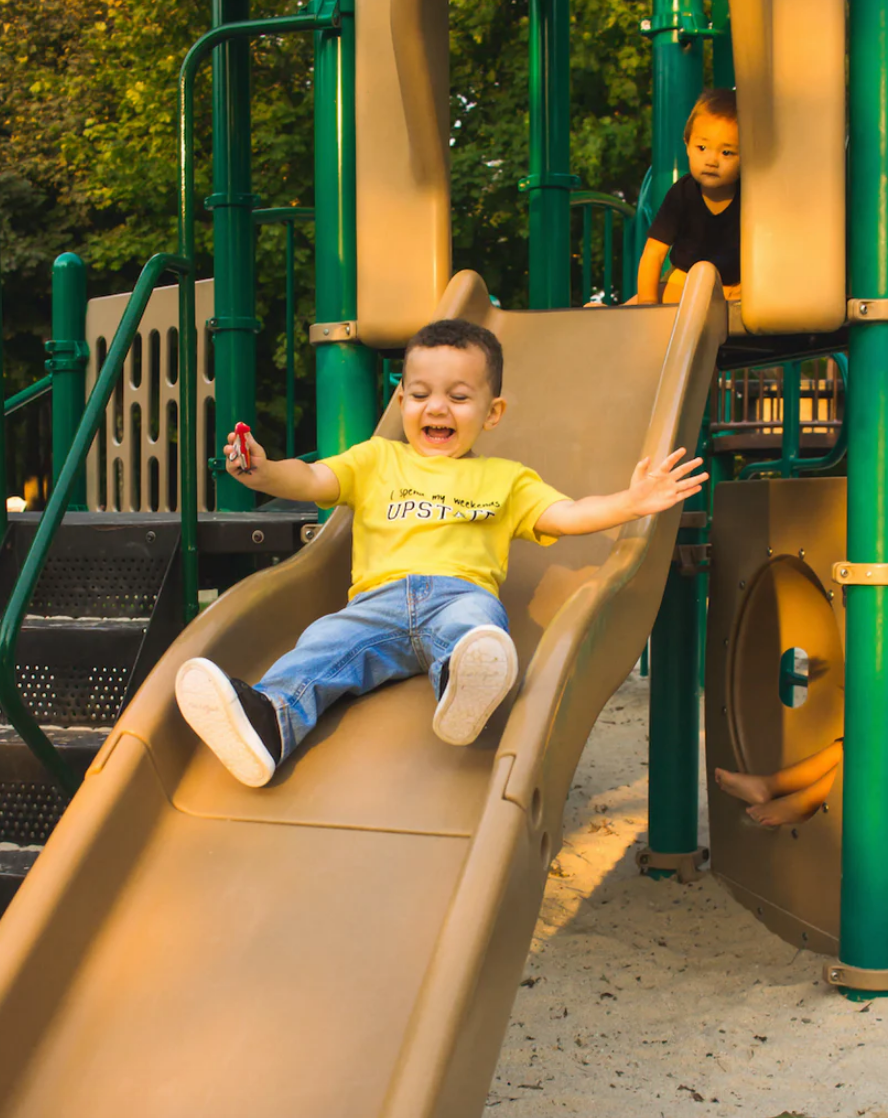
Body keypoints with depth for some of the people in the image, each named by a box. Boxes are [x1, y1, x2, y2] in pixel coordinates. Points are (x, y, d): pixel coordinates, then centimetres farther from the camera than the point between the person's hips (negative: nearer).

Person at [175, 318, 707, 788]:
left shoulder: (504, 478, 30)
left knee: (475, 620, -38)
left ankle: (466, 685, -69)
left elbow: (567, 515, 18)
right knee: (328, 641, -31)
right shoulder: (377, 460, 31)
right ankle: (270, 719, -56)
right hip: (379, 600, 1)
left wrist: (630, 503, 0)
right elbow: (310, 480, 18)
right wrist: (262, 471, -5)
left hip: (462, 591, -1)